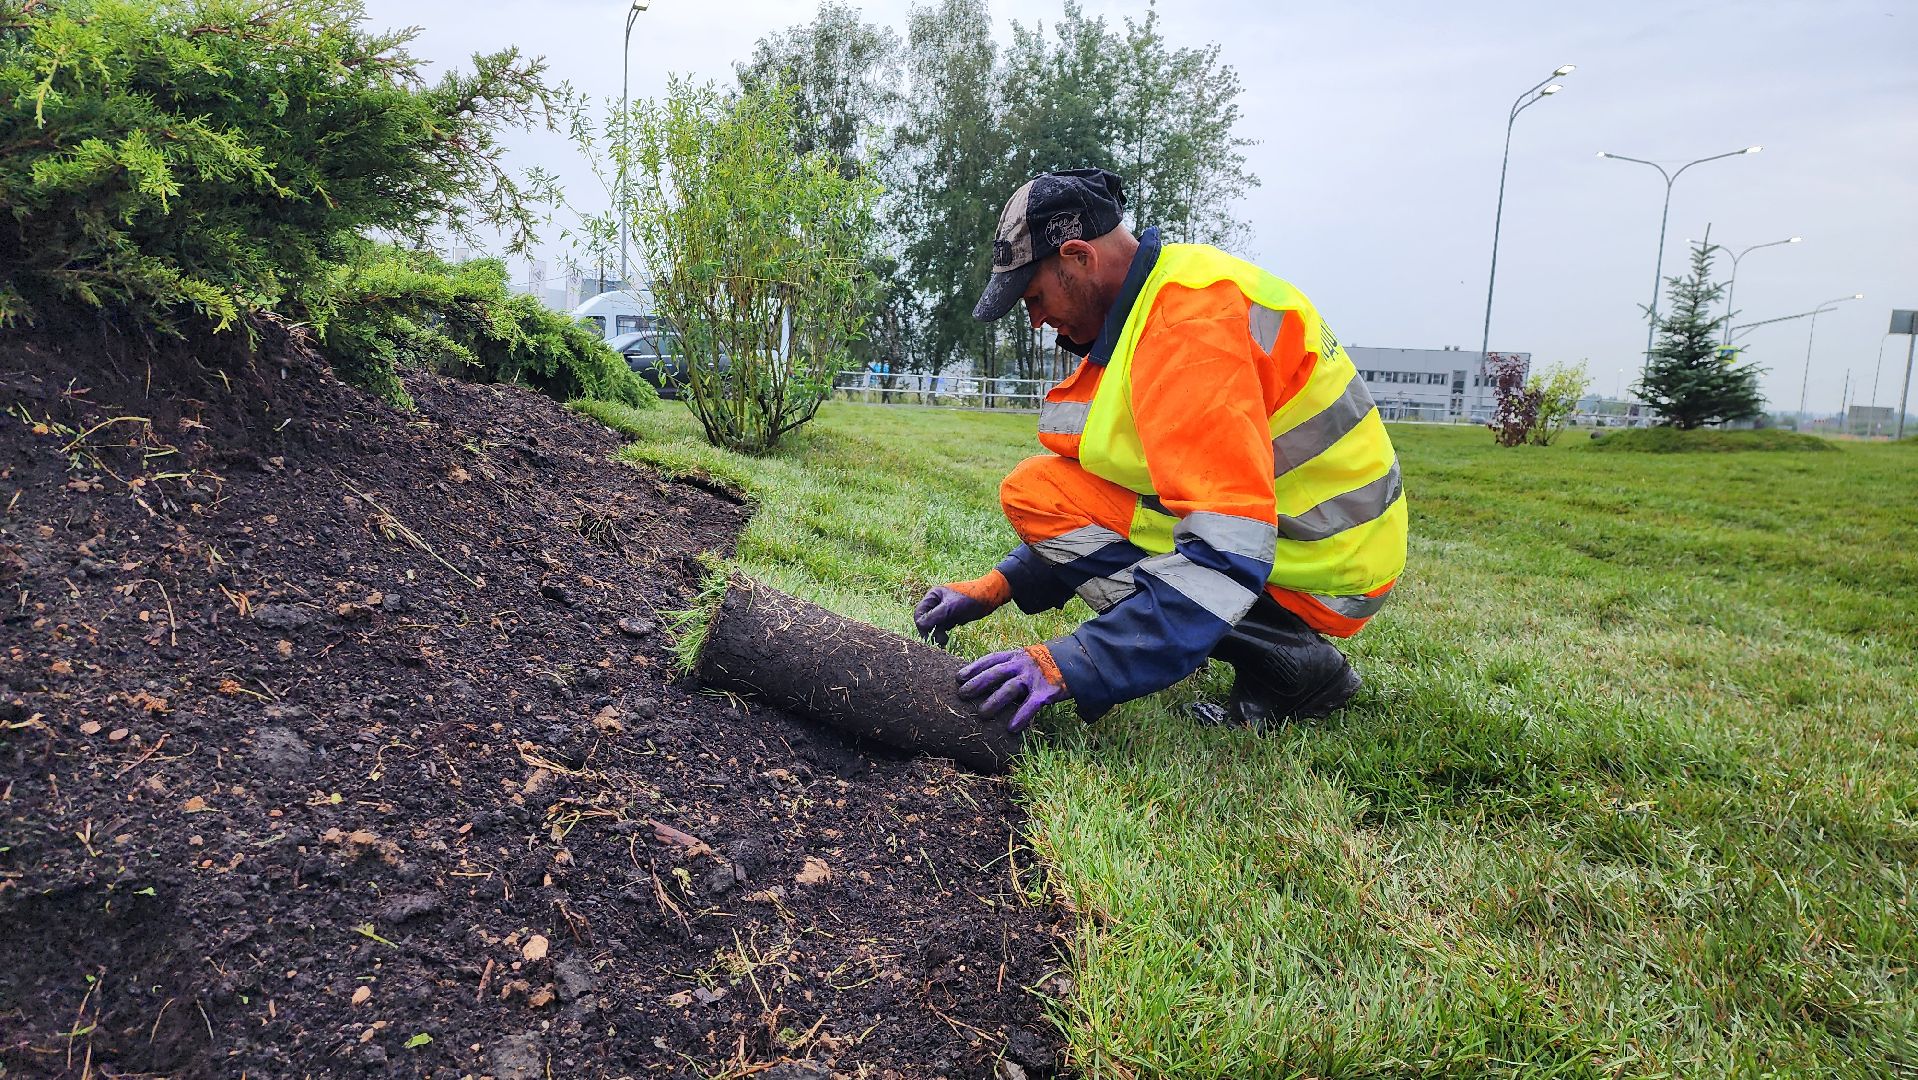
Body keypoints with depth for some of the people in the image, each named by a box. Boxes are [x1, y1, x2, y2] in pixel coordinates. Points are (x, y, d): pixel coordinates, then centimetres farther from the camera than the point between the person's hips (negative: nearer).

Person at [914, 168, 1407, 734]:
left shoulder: (1189, 324, -23)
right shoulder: (1158, 298, 9)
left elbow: (1228, 552, -32)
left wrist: (1074, 665, -32)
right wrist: (999, 586, 6)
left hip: (1312, 571, -10)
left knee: (1036, 493, -12)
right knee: (1039, 483, 13)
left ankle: (1286, 663, -9)